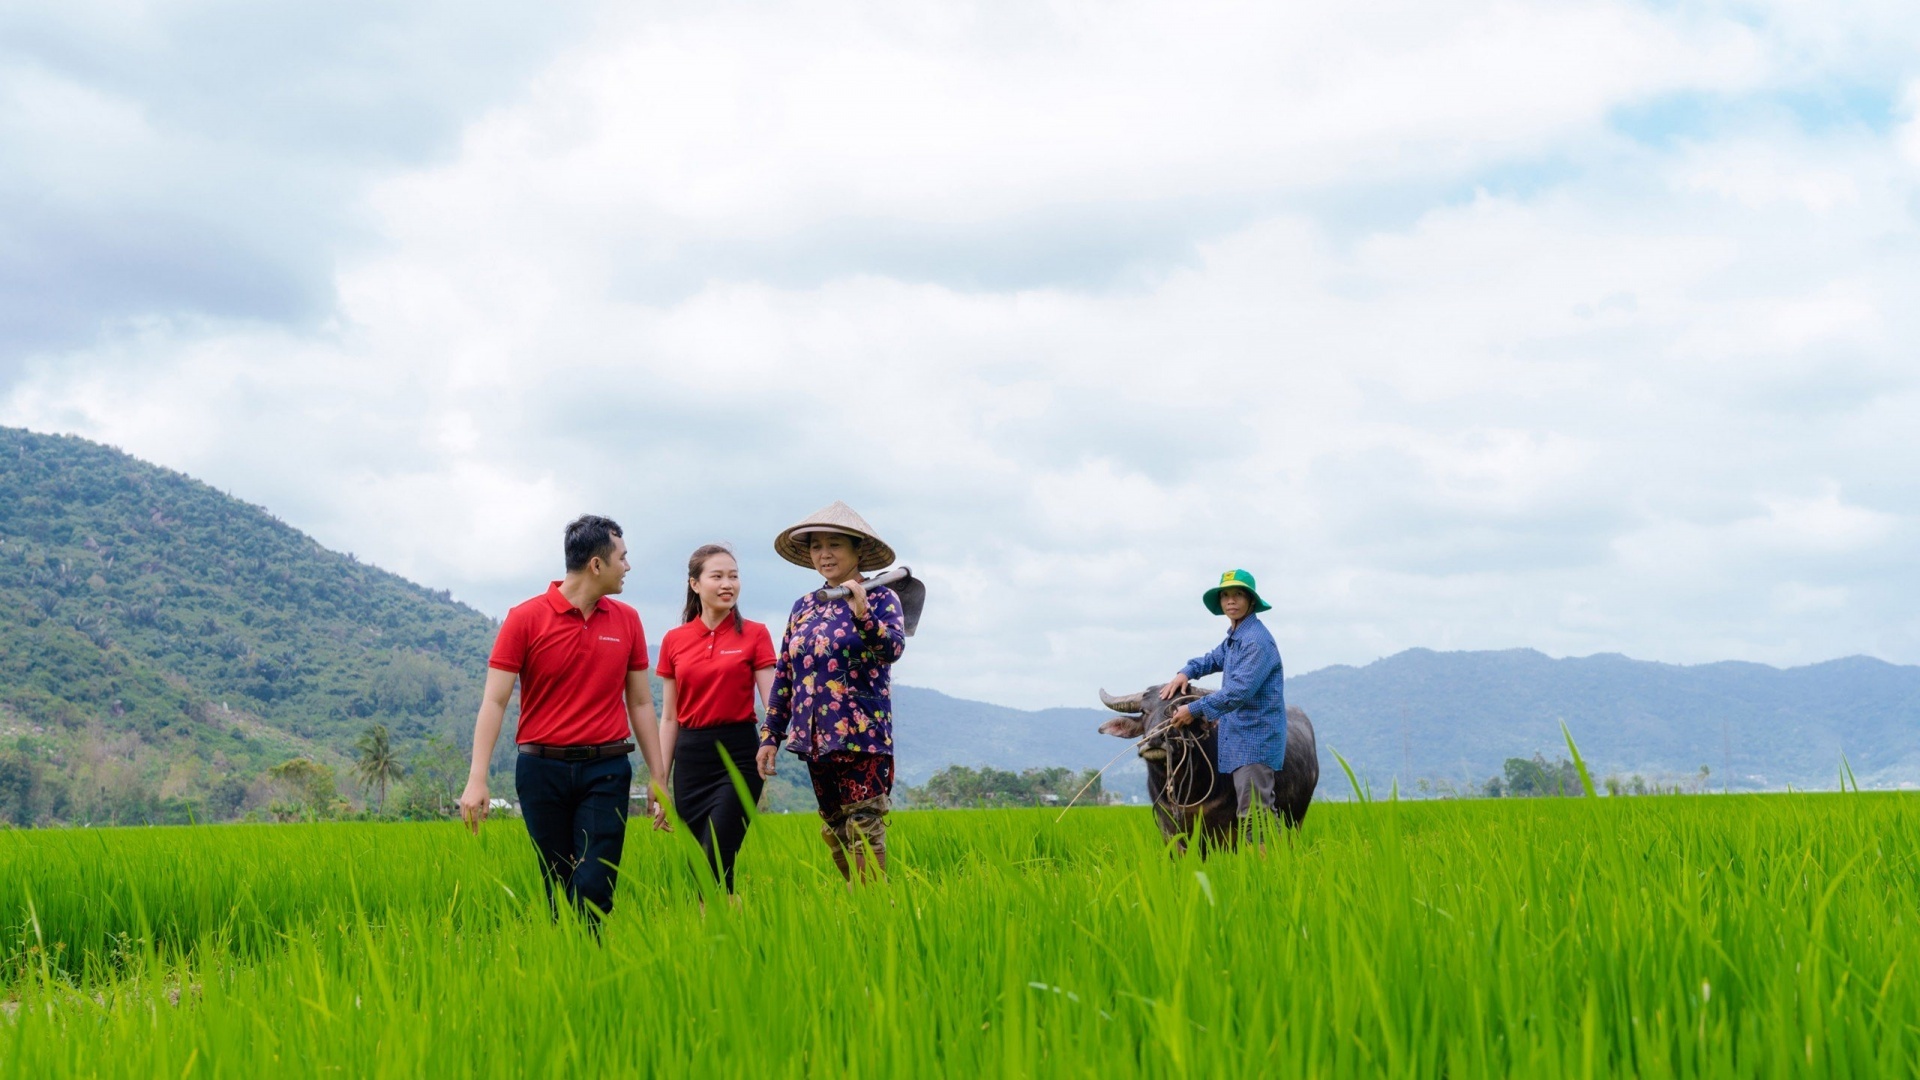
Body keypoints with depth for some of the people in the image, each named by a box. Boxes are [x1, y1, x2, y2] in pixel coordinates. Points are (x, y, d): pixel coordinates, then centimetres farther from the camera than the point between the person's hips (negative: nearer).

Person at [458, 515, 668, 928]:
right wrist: (476, 780, -14)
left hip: (605, 772, 1)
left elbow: (641, 703, 11)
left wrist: (658, 778, 8)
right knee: (557, 891, 6)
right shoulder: (526, 619, -4)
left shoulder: (627, 621, 6)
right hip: (543, 769, -1)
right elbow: (494, 701, -6)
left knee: (594, 890, -9)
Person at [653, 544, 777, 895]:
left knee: (717, 864, -13)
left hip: (738, 752, -3)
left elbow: (773, 702, -4)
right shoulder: (674, 641, 8)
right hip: (690, 756, 3)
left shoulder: (754, 635, 1)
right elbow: (669, 717, 11)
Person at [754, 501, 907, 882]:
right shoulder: (804, 607, 14)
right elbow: (783, 676, 15)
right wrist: (770, 735, 12)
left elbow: (894, 648, -18)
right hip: (816, 737, 6)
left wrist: (862, 613, -33)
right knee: (834, 832, 9)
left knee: (863, 829, -10)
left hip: (861, 735, -6)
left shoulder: (880, 598, -1)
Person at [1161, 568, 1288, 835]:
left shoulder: (1256, 640, -16)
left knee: (1254, 812, -13)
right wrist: (1186, 672, 13)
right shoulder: (1234, 637, 14)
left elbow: (1239, 691, -23)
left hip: (1255, 735, -10)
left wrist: (1195, 710, -17)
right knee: (1253, 811, 10)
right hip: (1238, 736, 10)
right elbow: (1215, 659, 33)